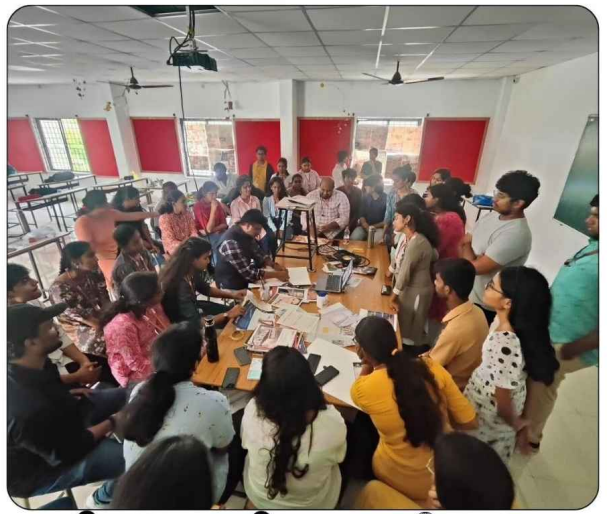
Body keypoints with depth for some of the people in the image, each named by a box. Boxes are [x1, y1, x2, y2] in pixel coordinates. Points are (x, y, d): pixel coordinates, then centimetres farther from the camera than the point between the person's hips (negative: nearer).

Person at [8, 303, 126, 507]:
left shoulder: (28, 367, -15)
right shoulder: (27, 410, -41)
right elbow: (68, 451, -25)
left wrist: (66, 393, -1)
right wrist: (112, 422, -14)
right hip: (36, 468, -8)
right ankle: (103, 499, 10)